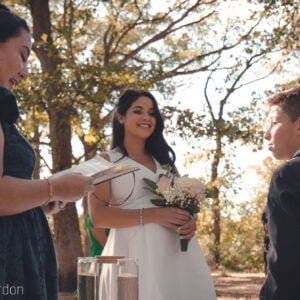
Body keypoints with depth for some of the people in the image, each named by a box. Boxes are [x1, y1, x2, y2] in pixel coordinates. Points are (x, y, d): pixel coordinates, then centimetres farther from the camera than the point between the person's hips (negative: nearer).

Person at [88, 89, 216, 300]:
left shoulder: (163, 159, 19)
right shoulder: (108, 162, 3)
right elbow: (98, 215, -8)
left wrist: (189, 221, -3)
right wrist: (151, 215, -17)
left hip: (176, 251, 5)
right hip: (135, 252, -5)